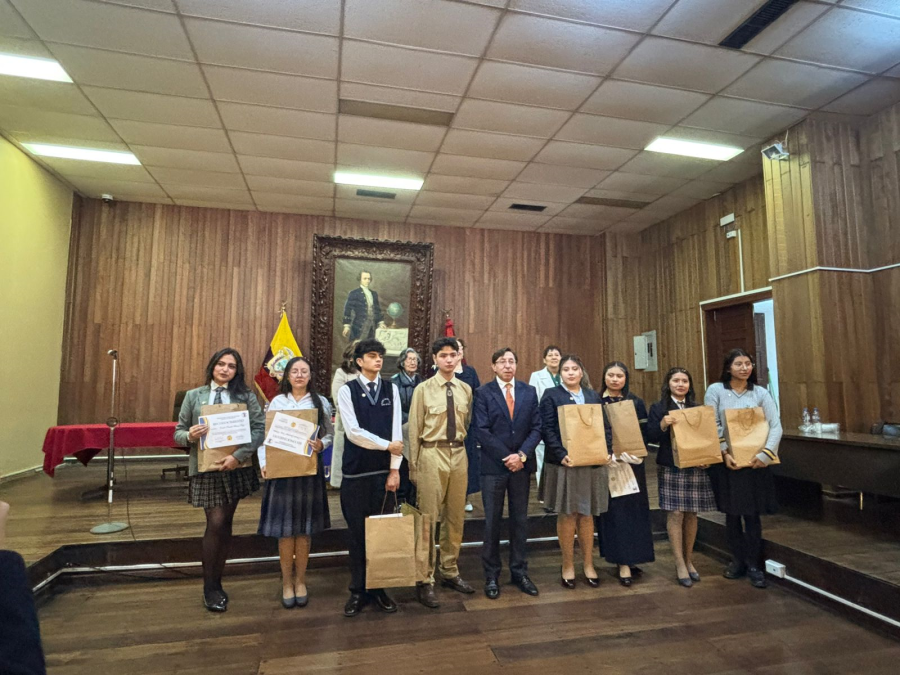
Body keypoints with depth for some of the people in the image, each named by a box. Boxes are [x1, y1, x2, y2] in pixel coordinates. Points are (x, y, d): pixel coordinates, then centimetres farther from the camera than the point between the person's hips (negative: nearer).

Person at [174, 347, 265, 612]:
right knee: (216, 522, -6)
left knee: (224, 524, 9)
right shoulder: (194, 396, 7)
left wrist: (238, 456, -20)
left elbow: (259, 428, -8)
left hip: (235, 468, 1)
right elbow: (178, 433, 8)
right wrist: (190, 436, -16)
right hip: (205, 469, 0)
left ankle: (215, 581, 28)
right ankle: (210, 587, 14)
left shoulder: (246, 395, 1)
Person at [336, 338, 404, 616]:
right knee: (358, 532, 8)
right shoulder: (347, 390, -2)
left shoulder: (391, 389, 4)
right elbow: (353, 432, -10)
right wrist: (387, 445, -7)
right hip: (356, 470, -2)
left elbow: (397, 431, 1)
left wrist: (395, 469, -3)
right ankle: (358, 590, 23)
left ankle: (377, 588, 24)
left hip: (383, 470, 2)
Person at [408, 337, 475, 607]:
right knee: (428, 519, 1)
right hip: (432, 454, -4)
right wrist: (413, 467, -1)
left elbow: (468, 425, 13)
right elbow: (414, 430, -2)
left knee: (456, 518, 14)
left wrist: (469, 456, 11)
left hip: (459, 454, 4)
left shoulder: (466, 389, 6)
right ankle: (425, 581, 15)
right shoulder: (423, 389, -5)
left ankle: (450, 572, 32)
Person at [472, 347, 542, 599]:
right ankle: (491, 575, 19)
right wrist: (506, 457, -12)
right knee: (492, 522, 5)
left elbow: (536, 427, 3)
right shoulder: (483, 393, -3)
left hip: (522, 465, 3)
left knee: (520, 520, 12)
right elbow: (481, 430, -9)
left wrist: (521, 455, -10)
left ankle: (519, 571, 25)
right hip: (493, 465, -3)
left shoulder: (529, 392, 7)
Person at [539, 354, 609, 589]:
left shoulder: (593, 396, 12)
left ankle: (588, 565, 24)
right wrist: (562, 454, -19)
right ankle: (568, 566, 19)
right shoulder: (551, 395, -1)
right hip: (564, 464, -3)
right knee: (567, 515, 5)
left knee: (586, 515, 12)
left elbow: (604, 427, 9)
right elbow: (547, 429, -9)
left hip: (591, 463, 3)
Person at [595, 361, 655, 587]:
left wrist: (634, 453, -13)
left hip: (631, 463, 1)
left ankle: (628, 560, 16)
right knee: (613, 511, 1)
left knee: (631, 510, 3)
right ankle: (623, 563, 8)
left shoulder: (636, 402, 5)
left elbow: (644, 433, 2)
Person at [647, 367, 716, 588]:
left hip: (696, 468, 3)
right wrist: (663, 424, -24)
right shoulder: (658, 408, 0)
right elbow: (651, 438, -7)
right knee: (675, 514, -3)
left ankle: (689, 560, 23)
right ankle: (680, 564, 7)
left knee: (691, 514, 9)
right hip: (671, 468, -3)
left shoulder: (698, 408, 10)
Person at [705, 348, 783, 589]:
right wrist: (724, 453, -15)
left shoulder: (760, 393, 3)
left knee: (752, 514, 4)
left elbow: (775, 426, -1)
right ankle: (738, 560, 26)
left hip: (754, 462, 1)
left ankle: (754, 564, 19)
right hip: (726, 462, -1)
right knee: (731, 514, 10)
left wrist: (765, 453, -14)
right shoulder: (716, 390, -2)